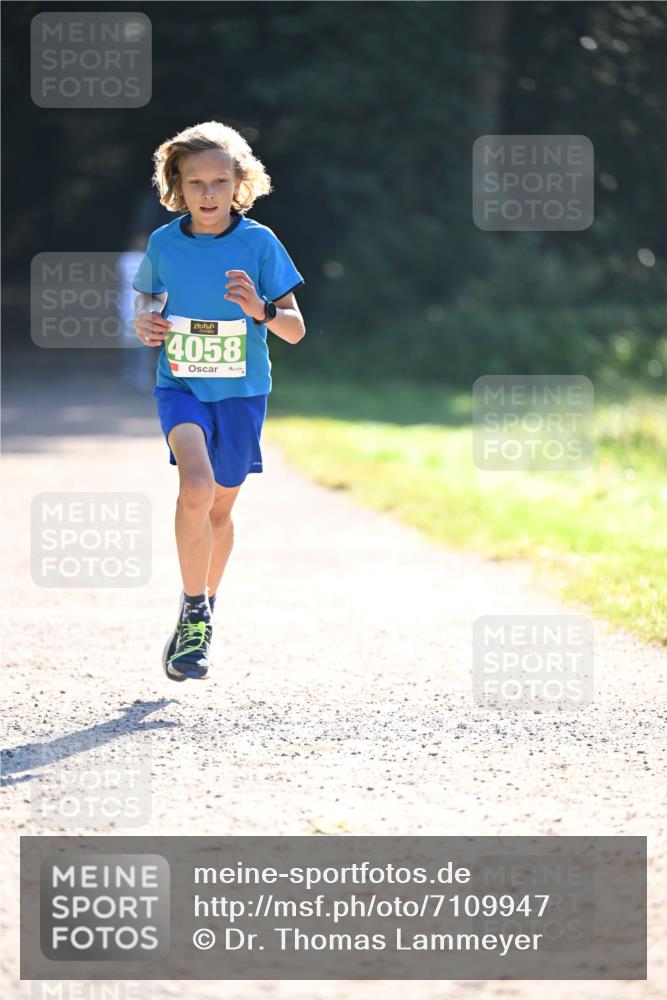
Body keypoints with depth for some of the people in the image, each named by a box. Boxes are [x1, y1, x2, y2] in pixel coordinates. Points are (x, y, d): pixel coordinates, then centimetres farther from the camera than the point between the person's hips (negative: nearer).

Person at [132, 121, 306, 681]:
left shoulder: (259, 242, -9)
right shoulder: (164, 243, -3)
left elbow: (296, 330, -8)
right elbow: (147, 294, 17)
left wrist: (261, 309, -28)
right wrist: (144, 320, -6)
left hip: (240, 391, 1)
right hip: (180, 386, -1)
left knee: (220, 510, 13)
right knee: (197, 488, -26)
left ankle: (205, 606, 38)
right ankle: (194, 612, -13)